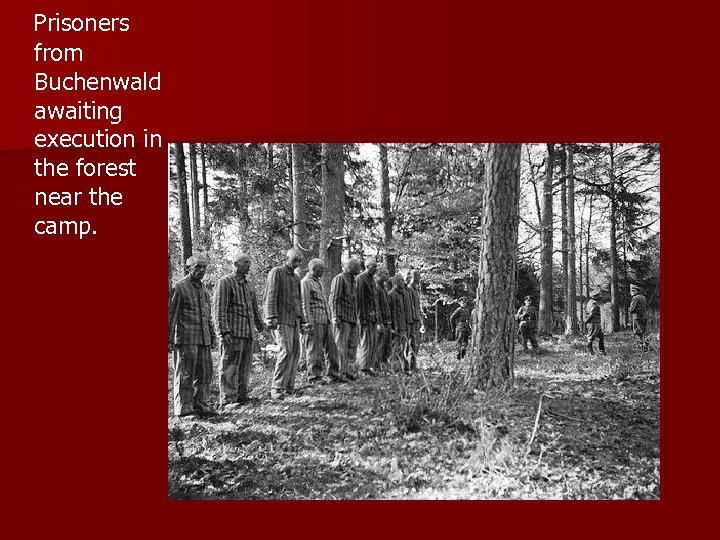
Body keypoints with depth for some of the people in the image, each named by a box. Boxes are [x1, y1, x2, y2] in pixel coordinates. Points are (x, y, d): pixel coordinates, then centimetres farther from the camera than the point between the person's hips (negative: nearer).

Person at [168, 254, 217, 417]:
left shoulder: (203, 289, 17)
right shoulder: (179, 287, -5)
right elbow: (171, 316, -7)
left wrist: (213, 337, 19)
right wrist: (169, 339, -11)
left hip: (203, 339, 7)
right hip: (186, 339, -7)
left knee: (205, 373, 8)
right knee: (185, 375, 0)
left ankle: (200, 405, 19)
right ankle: (183, 408, 9)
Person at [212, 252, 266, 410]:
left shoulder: (247, 284, 18)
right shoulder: (225, 282, -6)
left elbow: (254, 307, 27)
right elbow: (218, 308, -13)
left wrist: (260, 325, 24)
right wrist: (224, 331, -19)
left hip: (247, 333, 8)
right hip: (232, 334, -8)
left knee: (245, 367, 12)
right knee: (230, 367, -4)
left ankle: (241, 395, 21)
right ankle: (227, 399, 2)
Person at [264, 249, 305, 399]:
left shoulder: (296, 278, 20)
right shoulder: (276, 272, -3)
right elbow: (270, 297, -13)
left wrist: (302, 321, 20)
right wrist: (271, 317, -22)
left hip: (294, 321, 8)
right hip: (281, 320, -8)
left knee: (295, 353, 4)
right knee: (286, 352, -17)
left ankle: (289, 387, 12)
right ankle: (276, 388, -14)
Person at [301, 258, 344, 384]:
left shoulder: (318, 282, 21)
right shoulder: (305, 282, -7)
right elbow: (305, 305, -13)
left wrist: (329, 318, 17)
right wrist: (309, 324, -18)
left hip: (325, 321, 9)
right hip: (314, 321, -9)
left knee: (331, 348, 10)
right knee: (315, 350, -2)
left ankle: (334, 374, 18)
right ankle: (314, 377, 7)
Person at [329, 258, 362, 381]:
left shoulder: (352, 280, 20)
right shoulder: (339, 278, -7)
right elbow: (333, 298, -14)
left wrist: (356, 317, 18)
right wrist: (335, 316, -21)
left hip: (352, 318, 9)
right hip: (342, 318, -9)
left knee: (352, 345, 8)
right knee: (341, 346, -6)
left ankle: (349, 371, 14)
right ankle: (339, 372, -3)